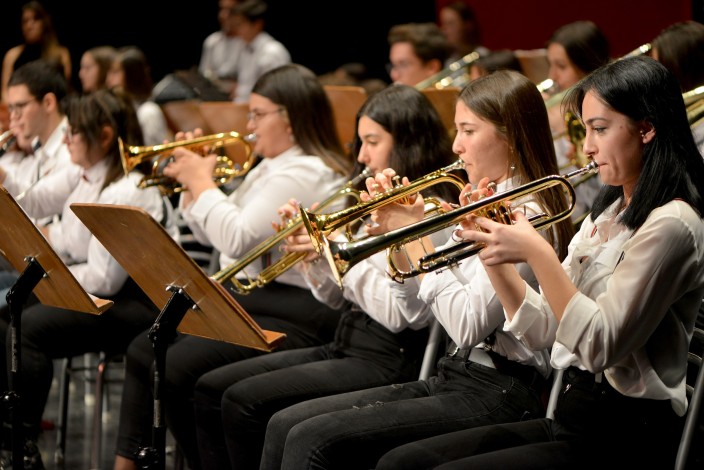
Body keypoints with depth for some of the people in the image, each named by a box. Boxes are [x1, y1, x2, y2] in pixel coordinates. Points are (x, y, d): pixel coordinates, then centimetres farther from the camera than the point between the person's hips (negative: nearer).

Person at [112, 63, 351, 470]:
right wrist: (192, 183, 6)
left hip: (292, 315, -11)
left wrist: (203, 182, -12)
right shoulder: (271, 167, 17)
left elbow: (237, 240, -25)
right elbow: (213, 236, 20)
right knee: (144, 350, 8)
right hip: (248, 299, 11)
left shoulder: (305, 173, -17)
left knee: (174, 369, -24)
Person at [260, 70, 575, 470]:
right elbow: (415, 296, 20)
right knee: (286, 425, -1)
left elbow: (468, 326, -23)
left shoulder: (526, 215, -14)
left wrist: (415, 237, -15)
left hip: (496, 396, -9)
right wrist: (395, 231, 3)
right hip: (454, 380, 9)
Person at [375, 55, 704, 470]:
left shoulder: (670, 225, -14)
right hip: (573, 417, 9)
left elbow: (602, 347, -22)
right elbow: (543, 330, 11)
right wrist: (493, 253, -2)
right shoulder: (608, 213, 16)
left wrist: (537, 252, -22)